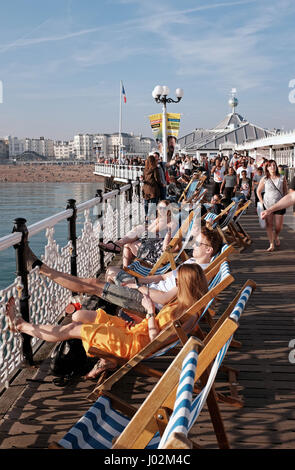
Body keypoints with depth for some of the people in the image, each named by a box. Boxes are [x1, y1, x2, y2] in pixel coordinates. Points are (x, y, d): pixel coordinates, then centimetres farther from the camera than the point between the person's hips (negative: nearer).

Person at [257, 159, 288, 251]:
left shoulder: (282, 178, -1)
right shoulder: (264, 179, -1)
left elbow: (286, 191, 8)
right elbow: (258, 191, 9)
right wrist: (262, 202, 1)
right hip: (268, 205, 0)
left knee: (278, 226, 3)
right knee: (269, 225, 0)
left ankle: (276, 237, 36)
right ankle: (271, 244, 8)